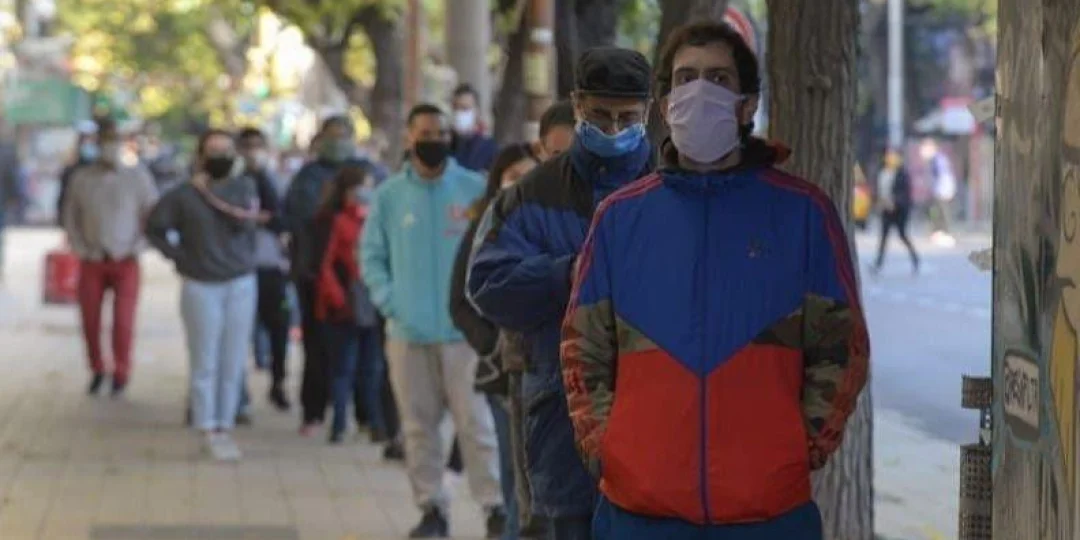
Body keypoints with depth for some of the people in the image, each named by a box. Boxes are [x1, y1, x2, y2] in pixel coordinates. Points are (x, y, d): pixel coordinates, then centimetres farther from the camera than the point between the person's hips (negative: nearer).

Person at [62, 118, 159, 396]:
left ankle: (121, 373, 10)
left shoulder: (137, 177, -4)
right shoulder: (81, 178, 1)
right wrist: (81, 249, -2)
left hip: (125, 262, -2)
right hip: (91, 262, 2)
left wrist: (135, 248, -8)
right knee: (90, 321, 2)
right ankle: (96, 370, 23)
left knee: (123, 322, -10)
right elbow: (71, 217, 8)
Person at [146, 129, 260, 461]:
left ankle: (225, 427, 11)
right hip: (201, 286, -2)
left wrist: (215, 192, -9)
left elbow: (244, 223, -13)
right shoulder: (184, 195, -1)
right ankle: (209, 431, 3)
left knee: (233, 362, 4)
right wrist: (178, 255, -2)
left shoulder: (244, 186, 5)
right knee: (205, 362, -2)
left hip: (241, 284, 2)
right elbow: (154, 227, 6)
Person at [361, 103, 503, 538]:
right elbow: (372, 255, 10)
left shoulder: (476, 190, 1)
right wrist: (389, 302, -4)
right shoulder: (389, 196, 6)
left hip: (465, 329, -2)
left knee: (476, 422, -5)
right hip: (408, 332, 2)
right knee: (418, 426, 6)